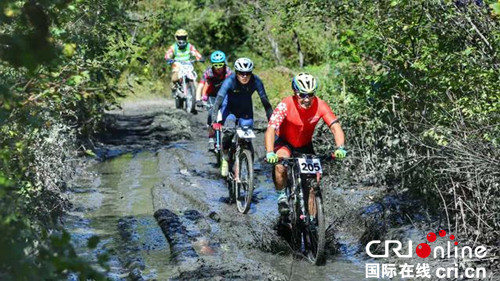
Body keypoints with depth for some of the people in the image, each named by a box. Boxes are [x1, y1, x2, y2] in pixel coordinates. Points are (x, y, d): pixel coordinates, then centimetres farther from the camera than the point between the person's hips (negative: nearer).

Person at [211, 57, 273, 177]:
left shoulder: (256, 81, -26)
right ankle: (225, 157, 0)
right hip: (229, 107, -2)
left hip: (246, 109, 2)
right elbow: (218, 101, -37)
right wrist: (214, 121, -48)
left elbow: (265, 102, -26)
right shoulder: (230, 81, -31)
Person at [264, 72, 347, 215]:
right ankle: (282, 196, -9)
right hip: (285, 142, -3)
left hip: (305, 145, 3)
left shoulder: (320, 106, -25)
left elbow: (336, 127, -29)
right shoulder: (285, 105, -31)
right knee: (280, 164, -33)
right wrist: (270, 153, -53)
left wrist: (340, 148, -48)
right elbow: (271, 130, -38)